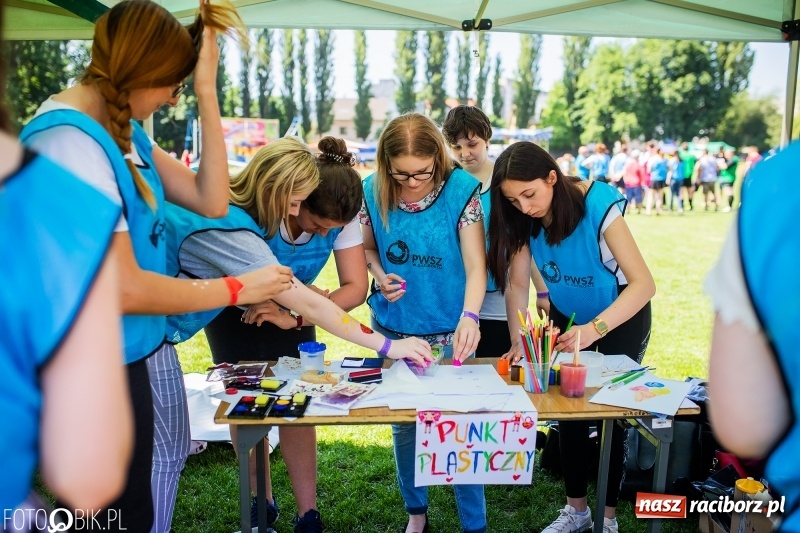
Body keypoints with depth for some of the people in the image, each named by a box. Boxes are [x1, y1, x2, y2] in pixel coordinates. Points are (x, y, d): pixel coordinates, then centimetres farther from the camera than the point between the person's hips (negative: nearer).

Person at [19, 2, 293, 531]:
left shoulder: (124, 129, 5)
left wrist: (207, 94, -5)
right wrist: (238, 288, -15)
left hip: (123, 358, 9)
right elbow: (121, 289, -26)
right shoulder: (68, 143, -25)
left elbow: (211, 201, 0)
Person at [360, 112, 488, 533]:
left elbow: (476, 266, -19)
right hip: (392, 329, 3)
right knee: (403, 423, 15)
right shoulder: (373, 191, -6)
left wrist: (469, 316, -35)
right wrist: (379, 275, -12)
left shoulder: (461, 190, -15)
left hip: (449, 332, -3)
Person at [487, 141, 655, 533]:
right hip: (567, 316, 4)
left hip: (621, 314, -4)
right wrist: (518, 340, -27)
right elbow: (516, 284, -14)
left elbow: (644, 283, -36)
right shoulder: (523, 217, -19)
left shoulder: (597, 206, -33)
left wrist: (594, 329, -48)